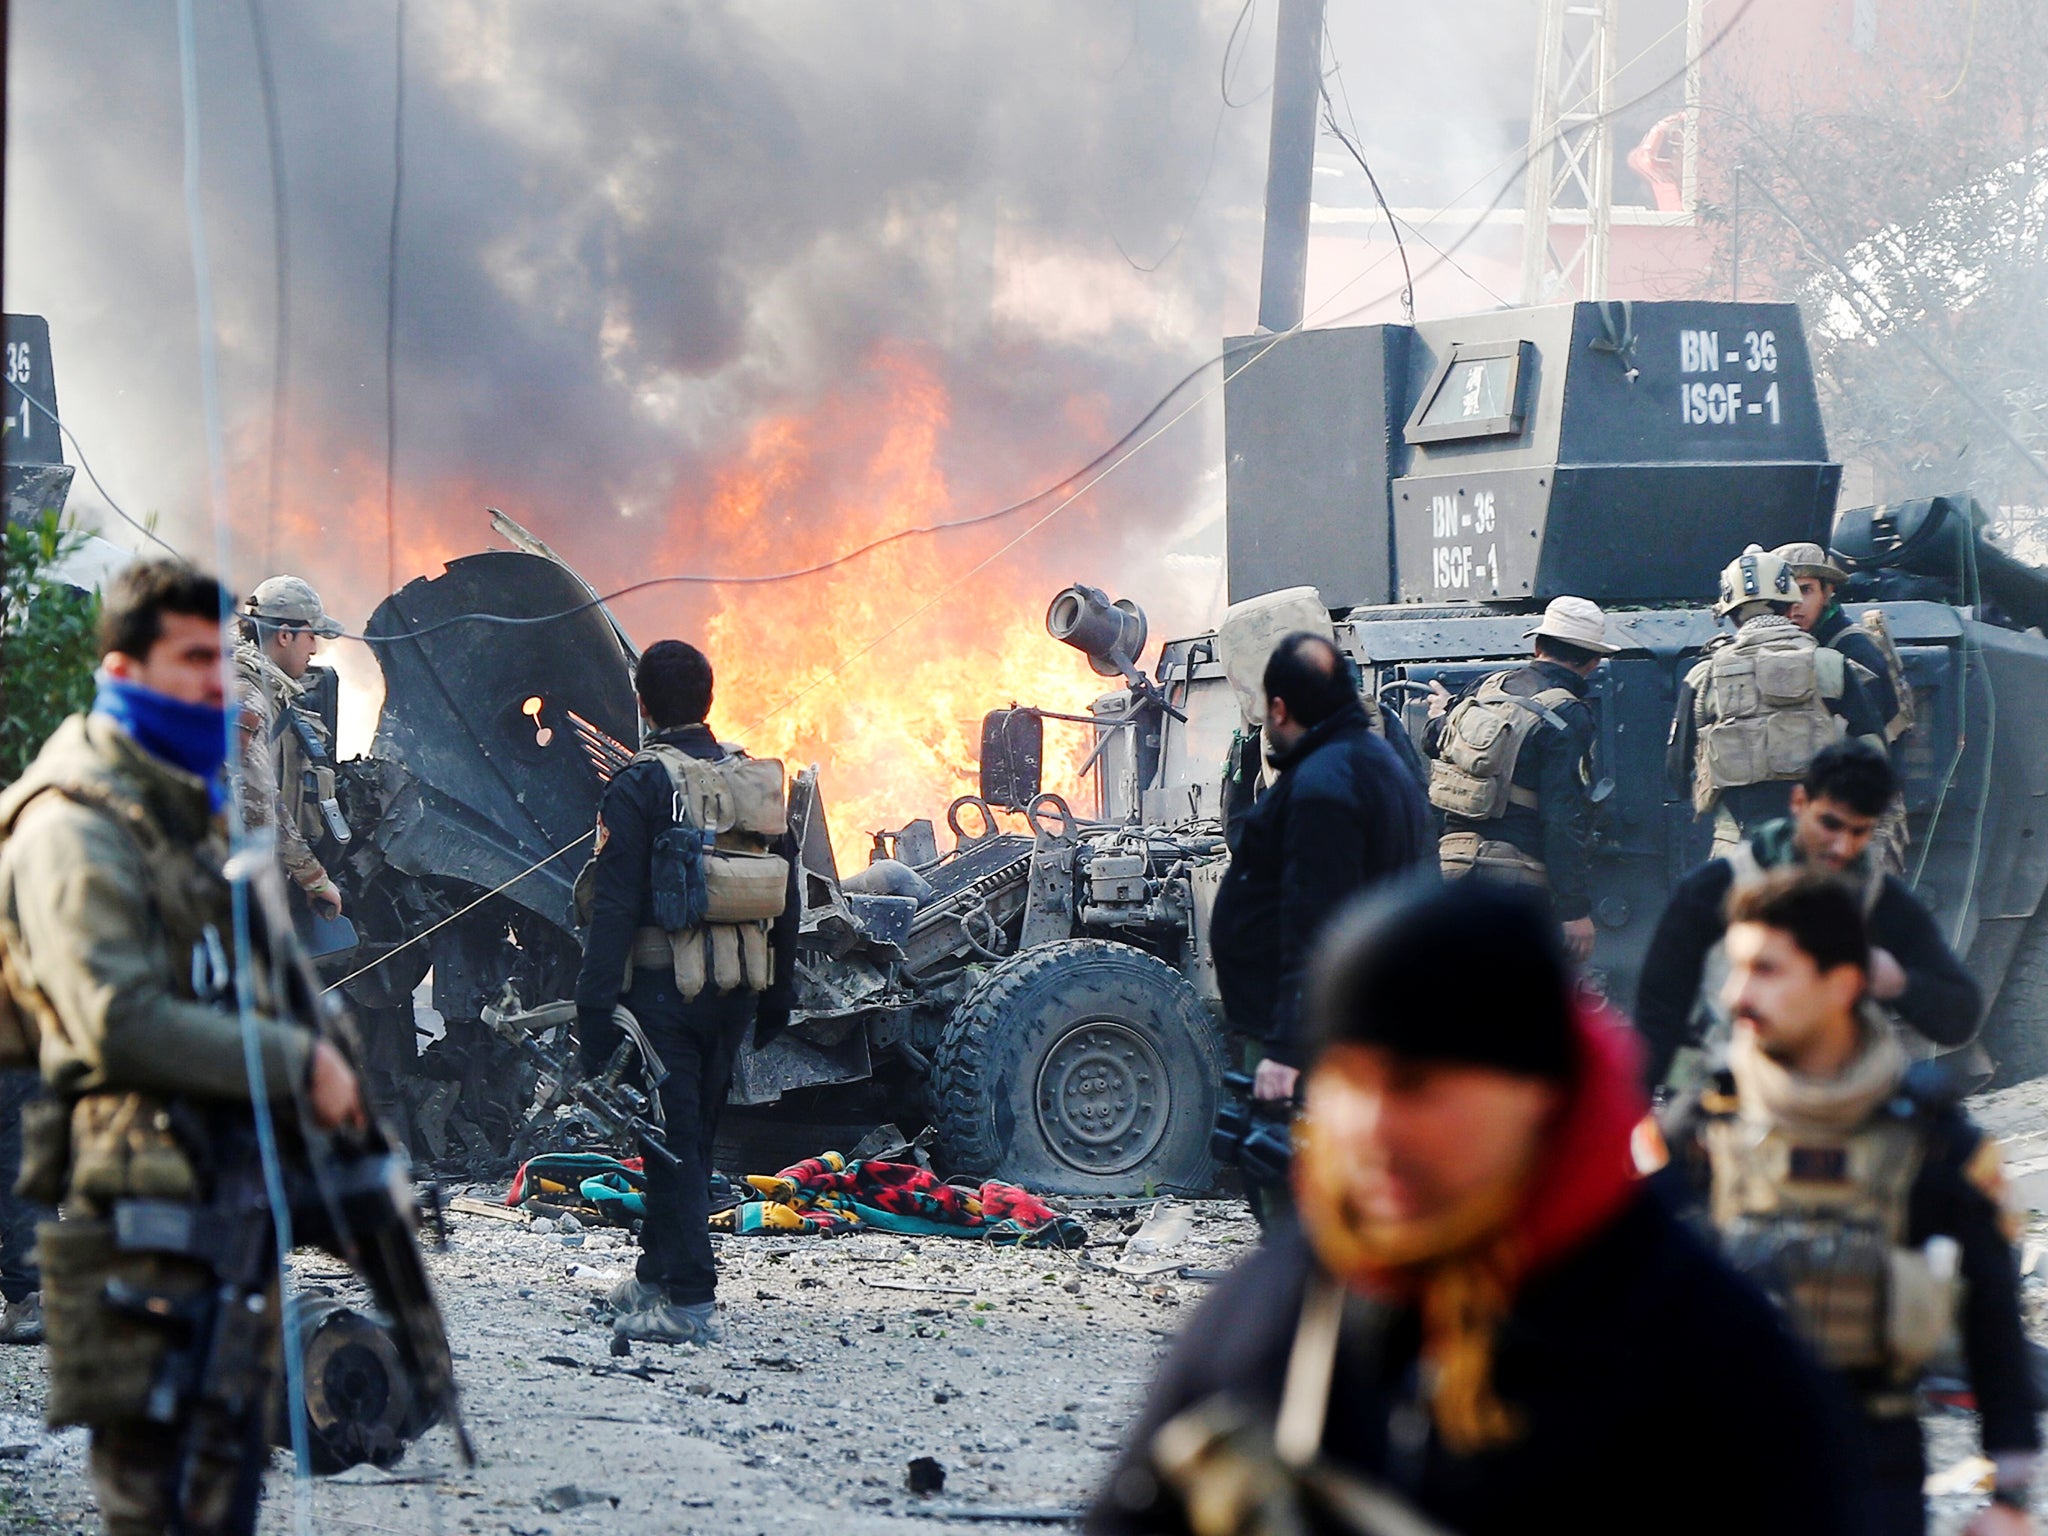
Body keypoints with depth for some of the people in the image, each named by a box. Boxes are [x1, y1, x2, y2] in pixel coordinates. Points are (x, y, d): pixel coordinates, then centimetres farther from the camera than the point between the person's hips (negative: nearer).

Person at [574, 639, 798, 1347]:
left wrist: (595, 1003, -14)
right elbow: (785, 902, 14)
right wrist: (776, 998, 22)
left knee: (673, 1139, -4)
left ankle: (690, 1301, -8)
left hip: (662, 986, -6)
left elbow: (615, 904, -14)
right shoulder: (759, 781, 9)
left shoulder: (641, 785, -10)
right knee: (693, 1136, 17)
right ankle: (655, 1276, 28)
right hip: (736, 989, 6)